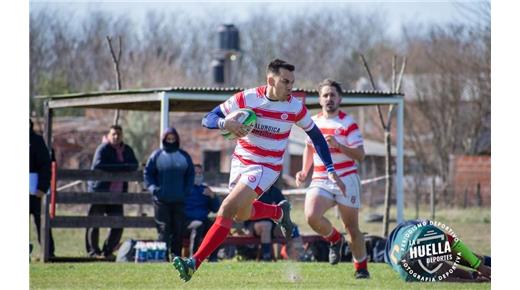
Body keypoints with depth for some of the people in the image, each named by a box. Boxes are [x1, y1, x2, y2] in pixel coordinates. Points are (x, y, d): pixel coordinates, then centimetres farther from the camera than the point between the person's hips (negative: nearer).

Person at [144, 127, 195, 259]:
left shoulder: (184, 156, 11)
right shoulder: (157, 155, 4)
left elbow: (190, 174, 15)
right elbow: (148, 173, 6)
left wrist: (187, 190, 1)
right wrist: (153, 188, -8)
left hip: (179, 199, 2)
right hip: (161, 200, -2)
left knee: (178, 229, 2)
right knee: (164, 228, -6)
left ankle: (176, 255, 7)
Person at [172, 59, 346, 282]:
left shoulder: (295, 108, -13)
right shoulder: (245, 99, -14)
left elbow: (316, 136, 3)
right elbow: (208, 119, -11)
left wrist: (330, 170, 0)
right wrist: (226, 124, -35)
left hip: (266, 168, -4)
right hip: (240, 162, 4)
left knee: (227, 210, -18)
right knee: (242, 214, 19)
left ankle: (194, 263, -19)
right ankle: (280, 212, 50)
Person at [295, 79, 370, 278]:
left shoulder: (348, 123, -6)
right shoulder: (313, 122, 9)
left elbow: (360, 155, -13)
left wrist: (338, 145, -27)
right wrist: (304, 172, 15)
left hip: (346, 181, -3)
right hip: (320, 181, 3)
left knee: (352, 227, 2)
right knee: (311, 216, -22)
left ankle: (361, 267, 19)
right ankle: (335, 239, 7)